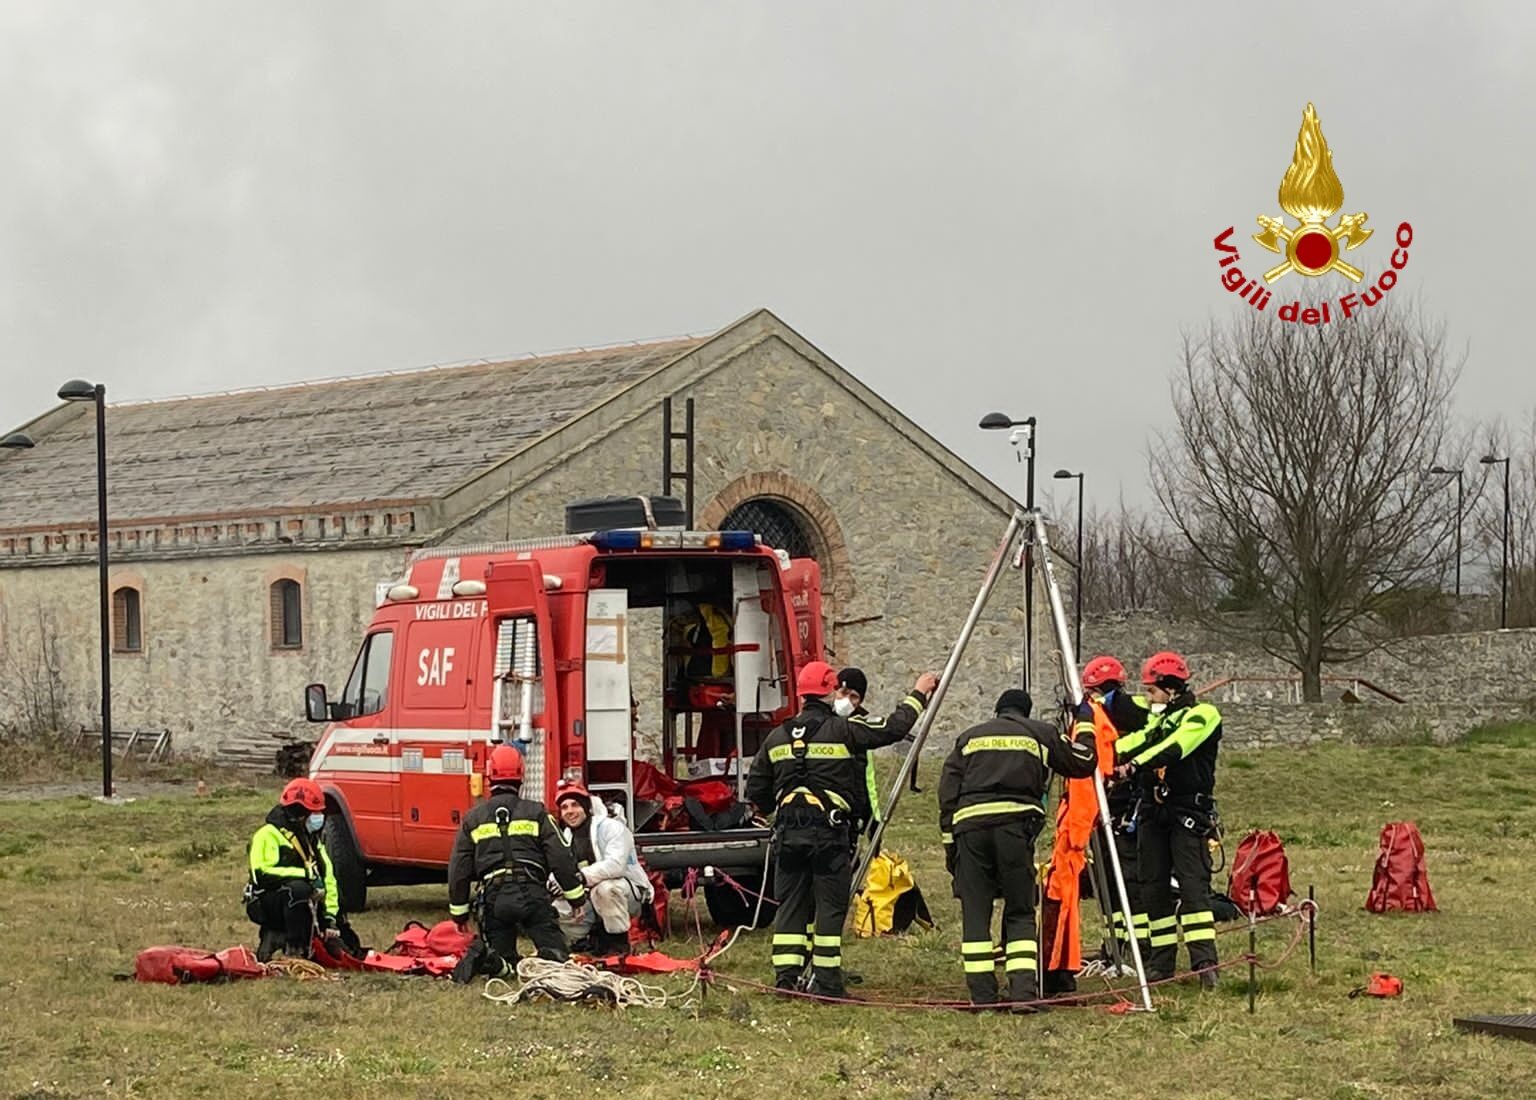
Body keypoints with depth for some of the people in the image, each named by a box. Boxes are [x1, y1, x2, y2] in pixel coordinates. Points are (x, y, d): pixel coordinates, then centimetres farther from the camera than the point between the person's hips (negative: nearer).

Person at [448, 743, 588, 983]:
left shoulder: (472, 819, 13)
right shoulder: (536, 812, 8)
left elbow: (459, 870, 13)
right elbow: (560, 858, 4)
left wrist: (459, 911, 21)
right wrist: (576, 896, 13)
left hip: (494, 897, 2)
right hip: (532, 893, -2)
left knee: (503, 961, 11)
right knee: (557, 957, 0)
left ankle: (481, 957, -22)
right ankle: (548, 960, -36)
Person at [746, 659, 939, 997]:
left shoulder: (777, 738, 10)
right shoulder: (843, 729, -5)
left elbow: (756, 791, 15)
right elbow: (893, 728, -2)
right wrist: (918, 694, 13)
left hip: (788, 832, 4)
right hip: (829, 830, -4)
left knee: (790, 903, 9)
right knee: (830, 905, 1)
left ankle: (786, 978, 5)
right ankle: (827, 982, 1)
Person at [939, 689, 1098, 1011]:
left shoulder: (969, 738, 22)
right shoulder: (1041, 734, 16)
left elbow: (947, 794, 15)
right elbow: (1083, 763, 19)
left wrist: (949, 842, 17)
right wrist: (1084, 725, 33)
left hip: (969, 825, 1)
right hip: (1015, 824, -1)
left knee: (975, 912, 5)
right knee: (1020, 913, 6)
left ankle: (982, 996, 0)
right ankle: (1023, 992, -8)